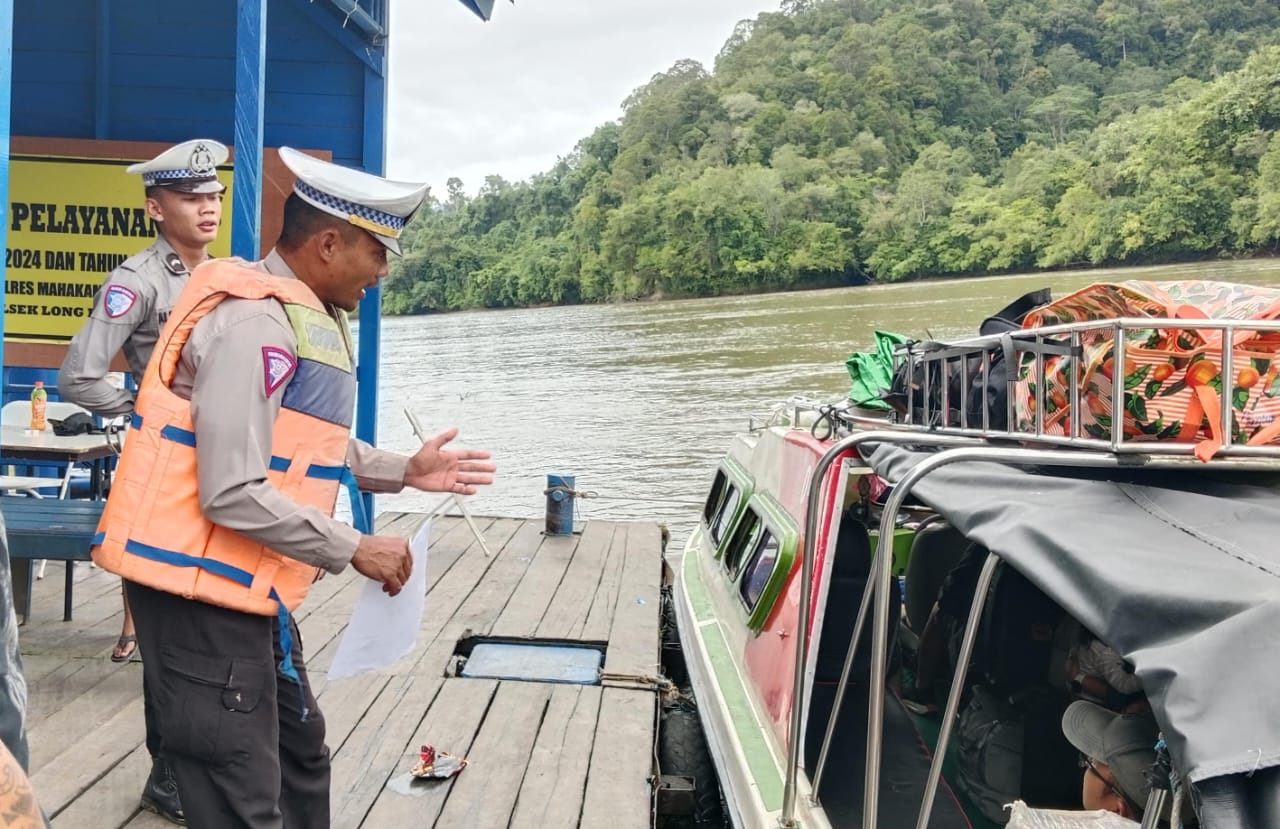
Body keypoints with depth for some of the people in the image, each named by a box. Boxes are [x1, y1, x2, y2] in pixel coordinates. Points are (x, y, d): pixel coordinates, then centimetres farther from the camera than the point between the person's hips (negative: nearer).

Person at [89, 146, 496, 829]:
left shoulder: (309, 316, 10)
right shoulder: (255, 322, -21)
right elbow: (232, 494, -26)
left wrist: (404, 472, 14)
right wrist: (353, 549, -18)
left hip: (244, 588, 11)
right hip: (200, 591, -11)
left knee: (299, 753, 24)